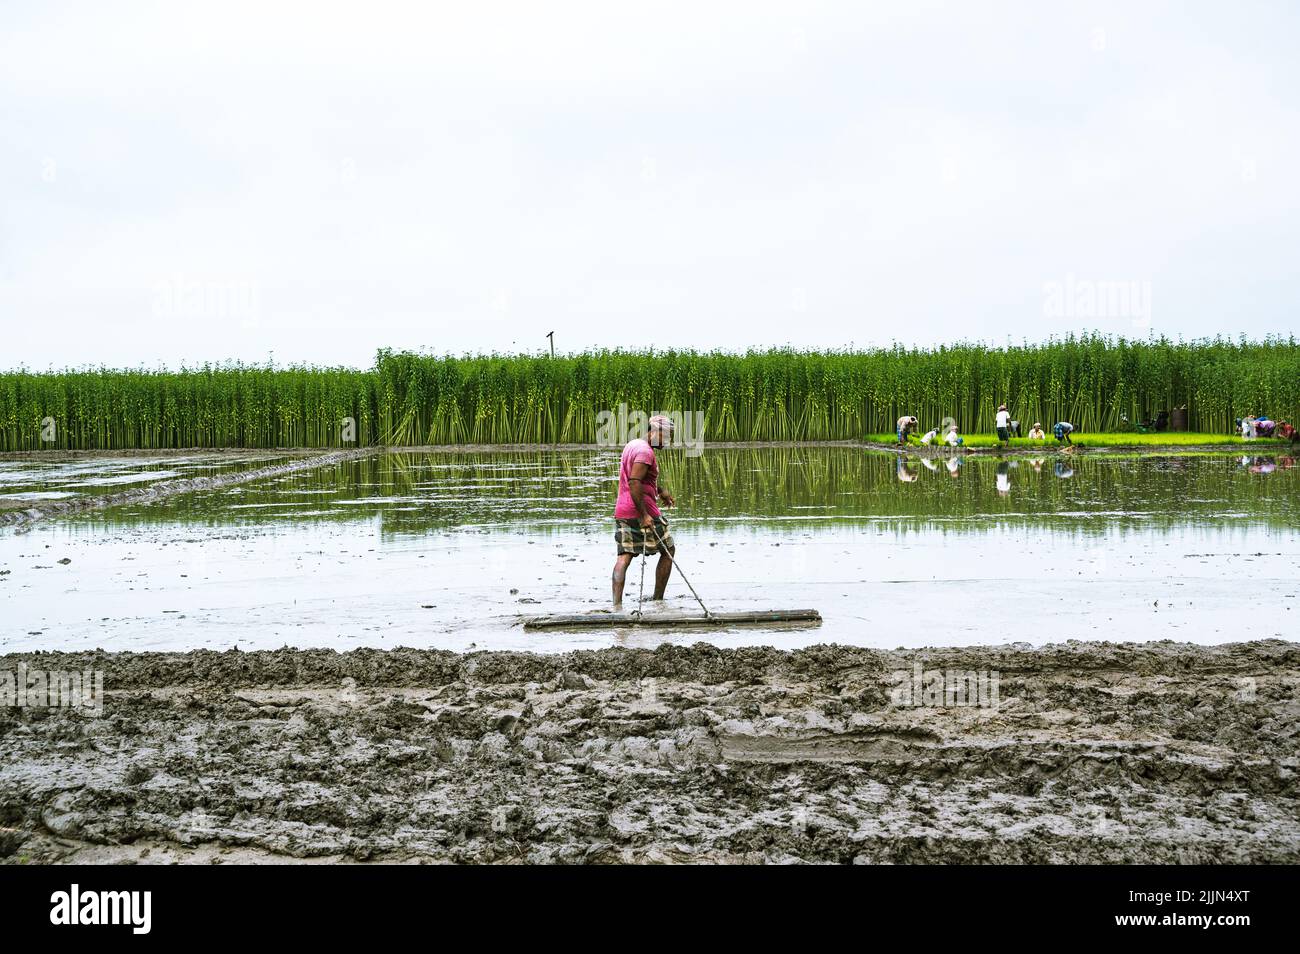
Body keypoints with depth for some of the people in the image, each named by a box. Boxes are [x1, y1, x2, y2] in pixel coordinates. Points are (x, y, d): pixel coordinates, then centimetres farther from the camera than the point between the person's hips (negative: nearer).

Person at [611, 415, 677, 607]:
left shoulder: (632, 445, 16)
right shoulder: (645, 451, -16)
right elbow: (634, 483, -25)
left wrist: (660, 491, 37)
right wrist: (644, 515, -26)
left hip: (622, 512, 8)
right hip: (642, 512, -8)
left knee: (624, 556, 0)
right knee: (668, 550, 9)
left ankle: (617, 603, -12)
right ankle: (657, 599, 12)